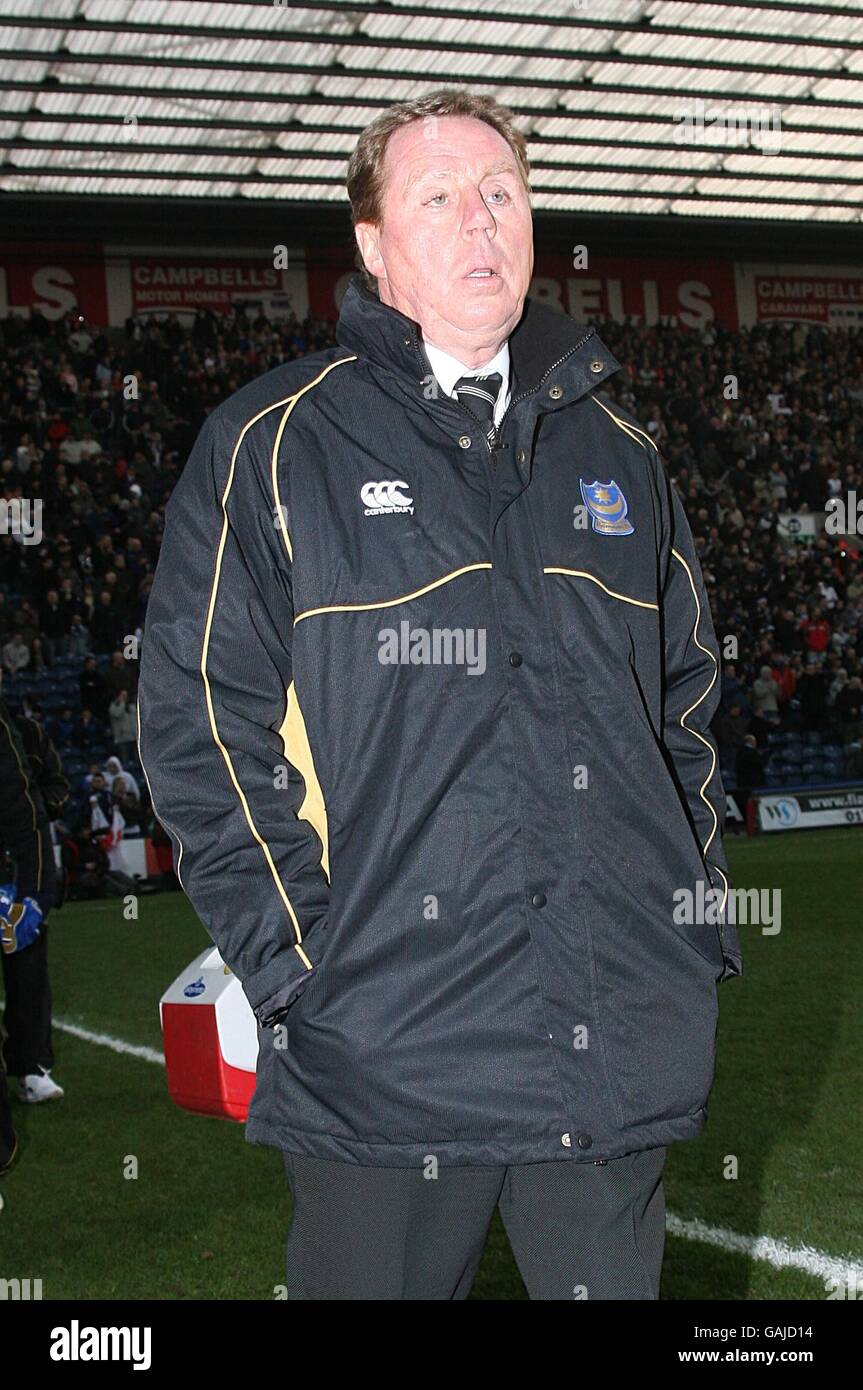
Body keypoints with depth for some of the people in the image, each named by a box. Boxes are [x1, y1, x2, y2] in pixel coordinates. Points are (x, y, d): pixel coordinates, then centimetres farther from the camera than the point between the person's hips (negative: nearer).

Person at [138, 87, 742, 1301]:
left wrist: (699, 910, 10)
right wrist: (294, 958, -12)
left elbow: (687, 701, 20)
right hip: (382, 1052, -3)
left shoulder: (615, 454, 13)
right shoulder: (275, 447, -1)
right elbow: (198, 721, -5)